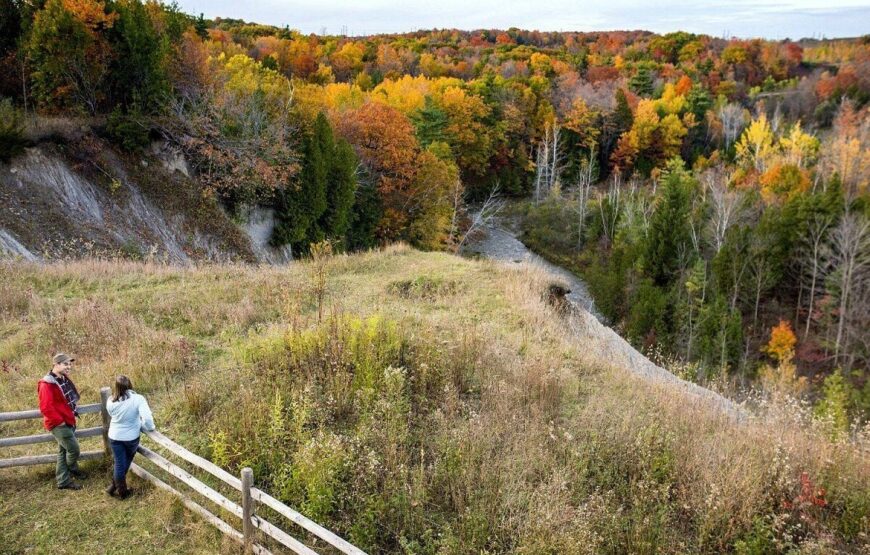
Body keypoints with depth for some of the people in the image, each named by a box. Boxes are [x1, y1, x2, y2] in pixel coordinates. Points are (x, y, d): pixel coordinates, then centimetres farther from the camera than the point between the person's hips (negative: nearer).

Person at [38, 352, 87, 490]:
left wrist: (72, 411, 13)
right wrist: (59, 421, -20)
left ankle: (63, 481, 27)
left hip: (68, 421, 9)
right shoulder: (47, 384, -22)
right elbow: (45, 408, -26)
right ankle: (72, 469, 25)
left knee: (63, 451, 17)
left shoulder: (64, 379, 7)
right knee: (74, 450, -2)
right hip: (59, 424, -9)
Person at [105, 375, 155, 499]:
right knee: (126, 462, 24)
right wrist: (150, 428, -11)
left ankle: (120, 490, 29)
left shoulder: (111, 401, -13)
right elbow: (147, 418, -31)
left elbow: (112, 415, 6)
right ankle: (122, 492, 36)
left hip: (115, 437, 1)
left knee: (119, 464, 15)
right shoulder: (138, 399, -23)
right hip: (131, 437, -1)